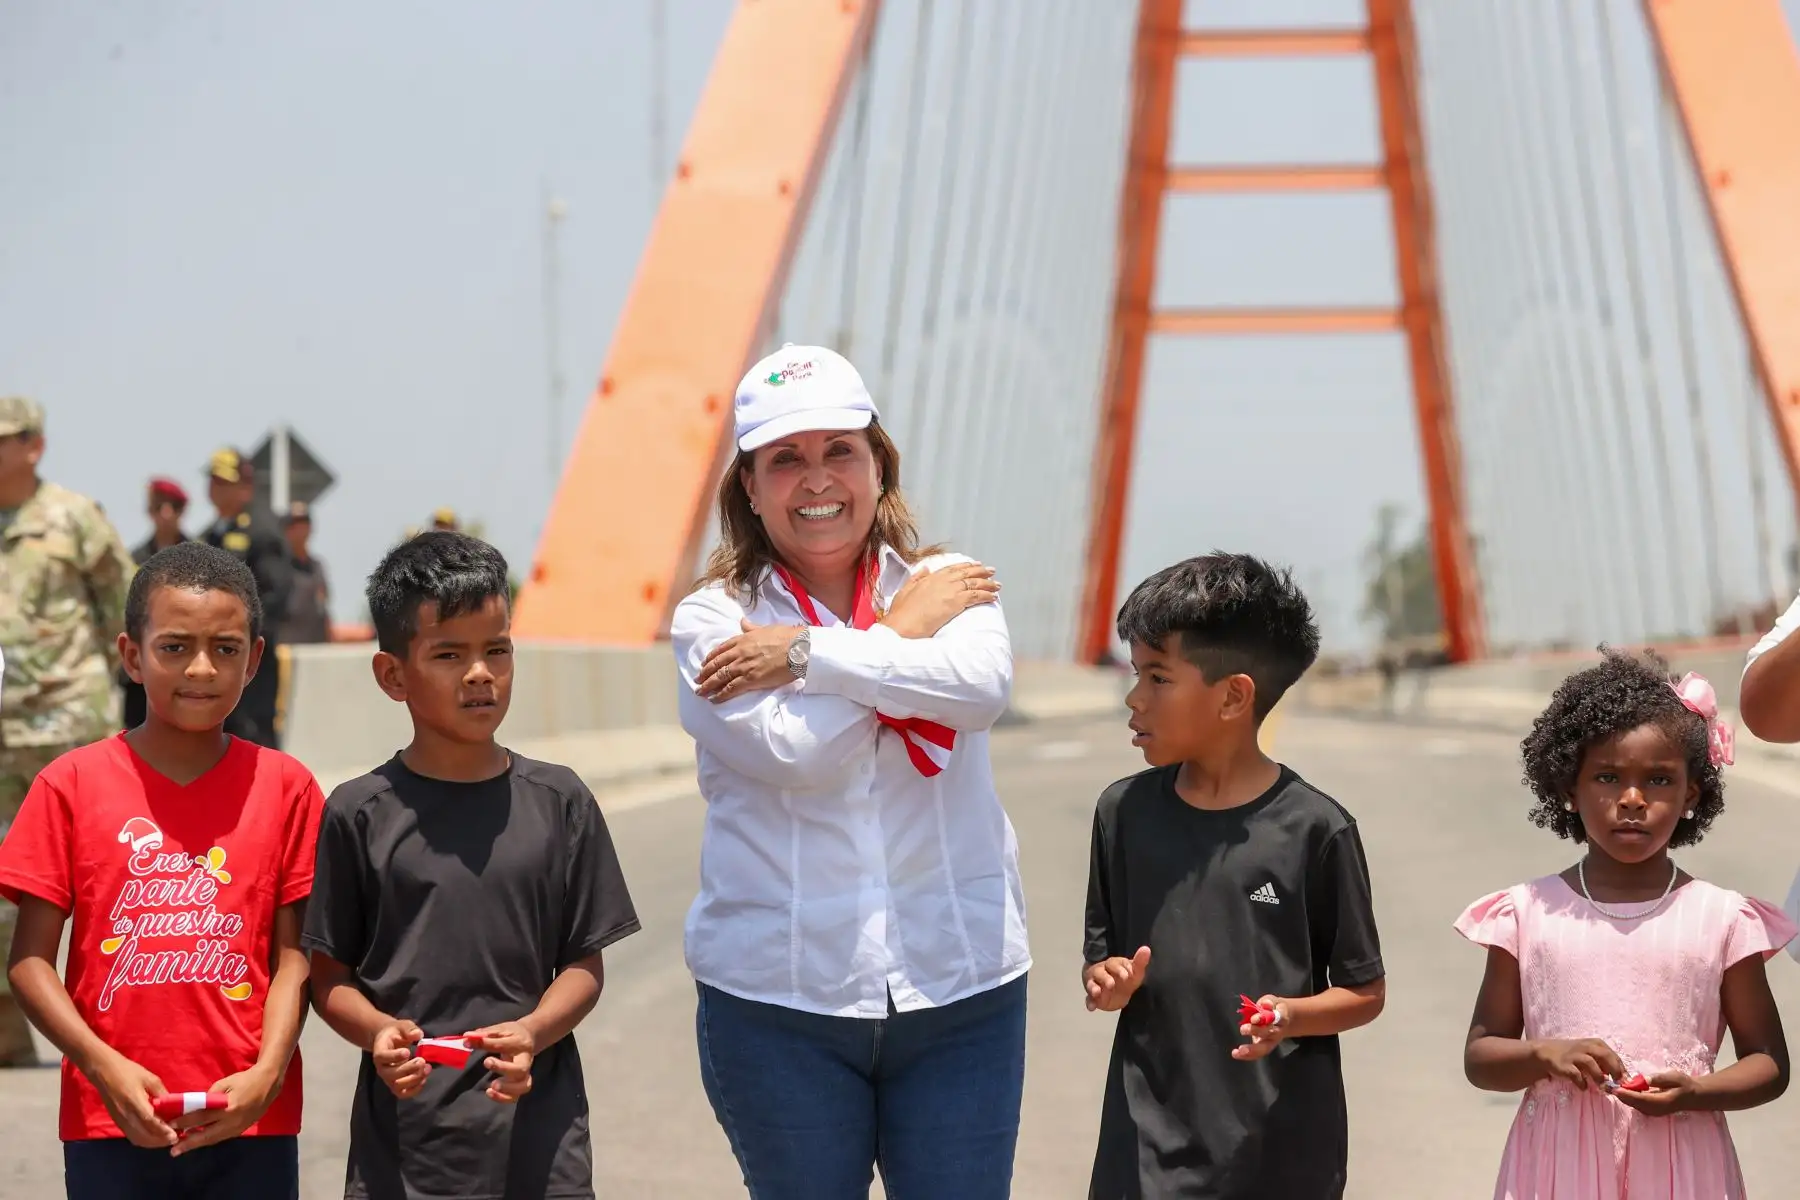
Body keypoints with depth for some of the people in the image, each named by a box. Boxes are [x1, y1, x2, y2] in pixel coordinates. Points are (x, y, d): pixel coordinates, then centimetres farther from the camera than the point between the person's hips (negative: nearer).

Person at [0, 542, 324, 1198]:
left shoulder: (285, 787, 3)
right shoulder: (73, 784, 1)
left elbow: (292, 956, 2)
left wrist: (266, 1076, -12)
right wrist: (105, 1067, -12)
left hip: (253, 1124, 1)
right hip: (111, 1122, 0)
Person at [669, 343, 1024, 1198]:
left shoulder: (945, 584, 5)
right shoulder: (713, 621, -1)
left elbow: (981, 686, -17)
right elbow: (793, 750, -17)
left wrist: (807, 653, -15)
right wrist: (902, 631, -6)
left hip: (958, 991, 1)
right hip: (778, 998, -1)